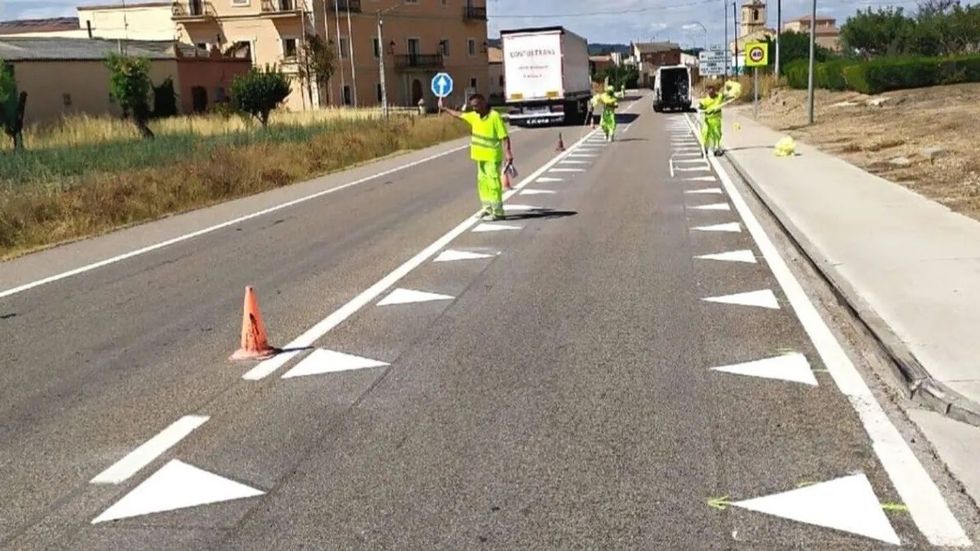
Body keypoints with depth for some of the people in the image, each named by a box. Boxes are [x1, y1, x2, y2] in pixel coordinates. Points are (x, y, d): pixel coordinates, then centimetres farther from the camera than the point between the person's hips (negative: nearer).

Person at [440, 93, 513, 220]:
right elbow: (459, 115, 26)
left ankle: (498, 212, -5)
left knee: (493, 184, -8)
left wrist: (507, 153, -27)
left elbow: (504, 137, -18)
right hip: (481, 156, 9)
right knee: (483, 182, 13)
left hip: (492, 157, -8)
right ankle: (488, 208, 24)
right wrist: (444, 109, 34)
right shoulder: (474, 116, 9)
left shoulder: (495, 117, -15)